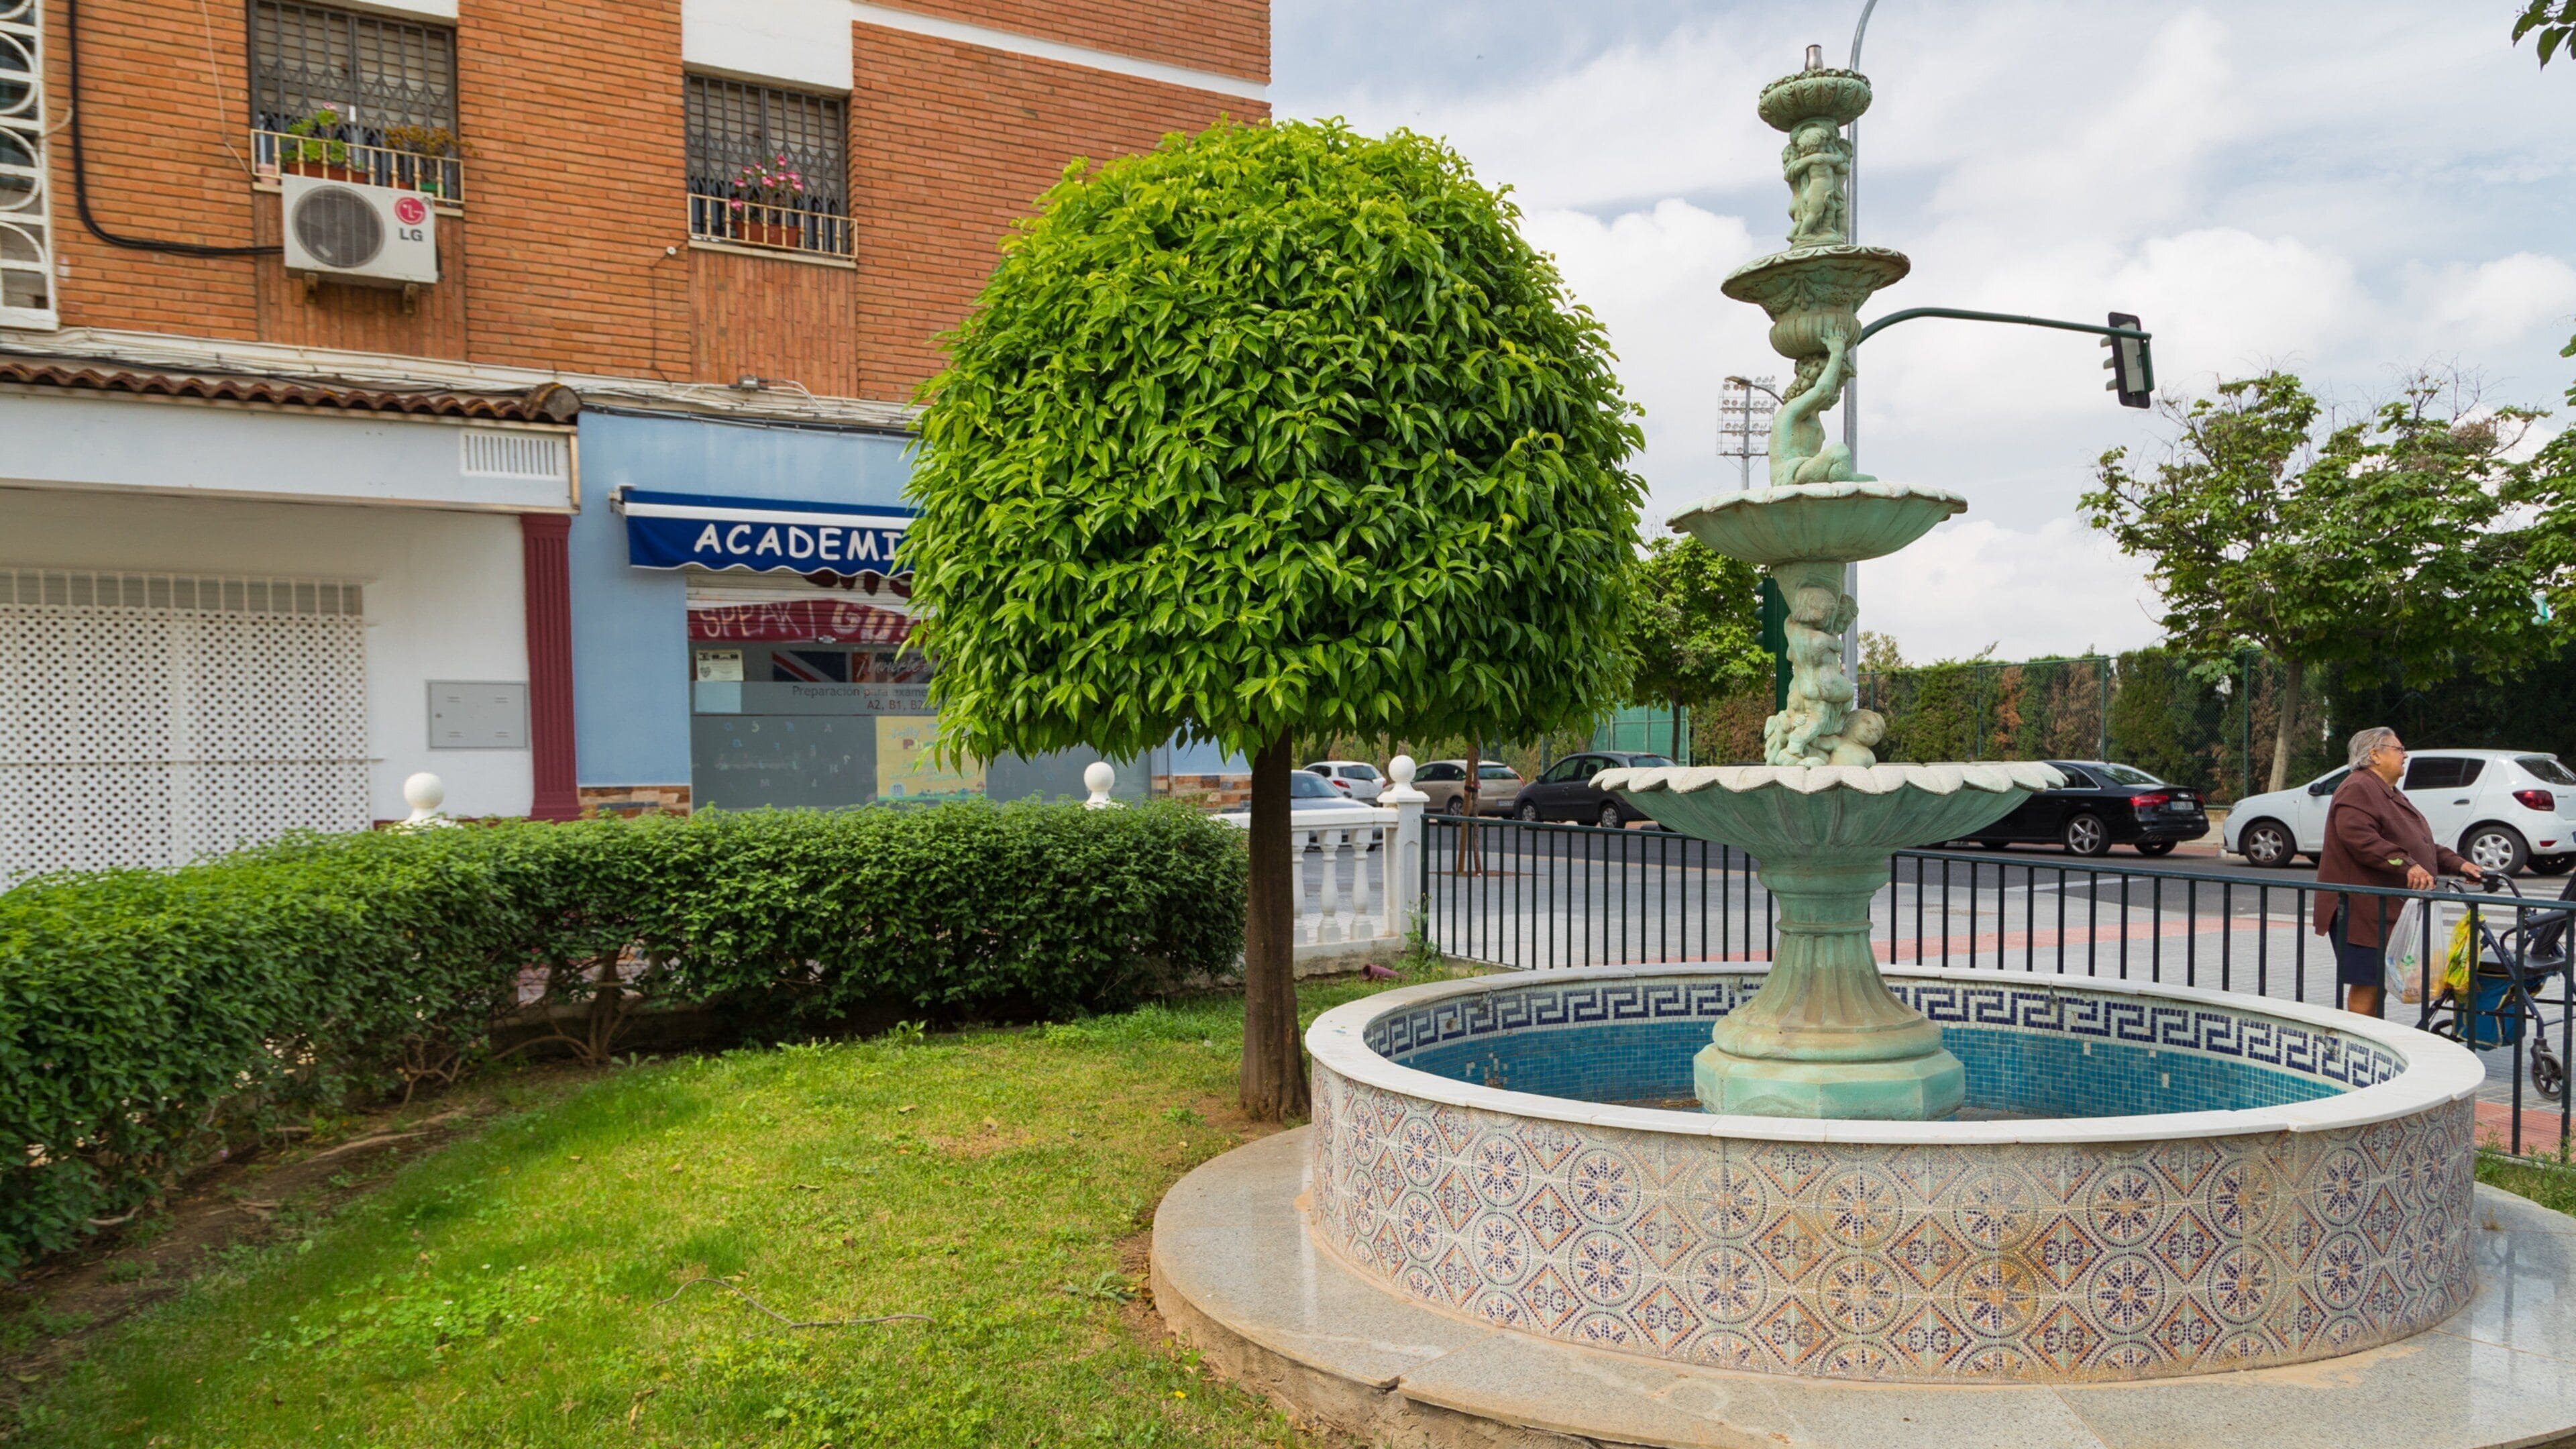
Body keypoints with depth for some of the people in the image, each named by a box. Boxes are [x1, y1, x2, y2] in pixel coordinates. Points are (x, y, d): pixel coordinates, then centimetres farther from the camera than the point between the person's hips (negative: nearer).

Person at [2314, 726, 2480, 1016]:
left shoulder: (2391, 796, 25)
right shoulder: (2358, 790, -10)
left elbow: (2421, 845, 29)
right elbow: (2360, 838, -25)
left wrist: (2457, 863, 15)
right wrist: (2407, 865, -31)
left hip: (2389, 909, 11)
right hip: (2364, 908, -11)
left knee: (2379, 985, 12)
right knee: (2366, 984, -10)